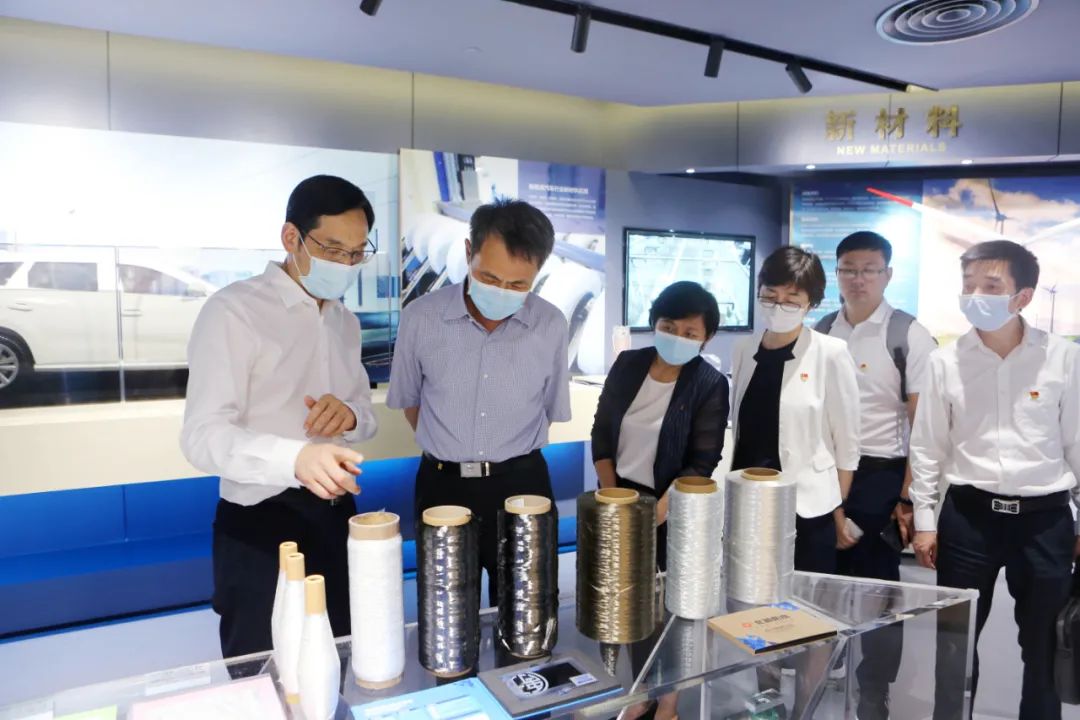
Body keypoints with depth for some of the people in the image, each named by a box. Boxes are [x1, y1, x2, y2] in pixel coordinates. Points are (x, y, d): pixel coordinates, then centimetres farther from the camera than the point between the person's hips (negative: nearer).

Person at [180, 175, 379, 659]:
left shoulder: (345, 322, 11)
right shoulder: (233, 311, -13)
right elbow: (203, 435, -22)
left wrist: (351, 415, -9)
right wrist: (295, 456, -41)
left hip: (335, 518, 7)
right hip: (260, 527, -6)